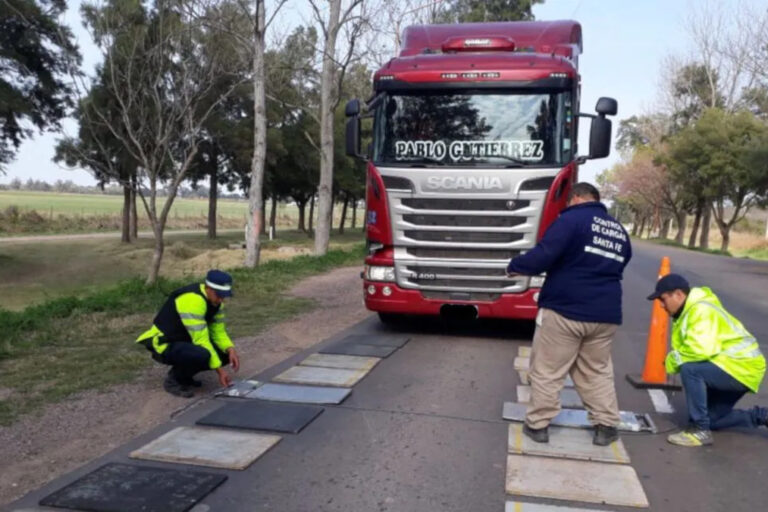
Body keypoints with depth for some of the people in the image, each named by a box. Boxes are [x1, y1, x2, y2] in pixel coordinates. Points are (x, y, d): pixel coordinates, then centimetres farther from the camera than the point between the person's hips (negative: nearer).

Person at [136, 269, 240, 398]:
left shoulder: (215, 299, -2)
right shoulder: (192, 300, -30)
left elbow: (218, 331, 3)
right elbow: (201, 340, -31)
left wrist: (231, 350, -16)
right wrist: (219, 369, -28)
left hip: (185, 340, 9)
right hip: (164, 345, -9)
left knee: (226, 353, -6)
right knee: (202, 355, -36)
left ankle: (184, 375, 12)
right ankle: (173, 380, -7)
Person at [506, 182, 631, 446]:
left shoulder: (572, 219, -7)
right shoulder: (619, 231, 15)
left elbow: (542, 256, -17)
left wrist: (514, 266, -1)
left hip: (564, 310, -6)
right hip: (606, 315, 6)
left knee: (546, 371, 6)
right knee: (597, 372, 20)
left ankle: (538, 424, 13)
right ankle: (606, 425, 20)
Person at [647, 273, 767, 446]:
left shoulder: (701, 310, -23)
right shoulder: (689, 310, 9)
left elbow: (701, 349, -35)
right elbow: (690, 348, 11)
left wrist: (672, 361, -21)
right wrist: (675, 360, -10)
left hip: (742, 367, -11)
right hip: (730, 366, 11)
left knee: (690, 370, -32)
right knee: (710, 419, 16)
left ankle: (700, 430, -21)